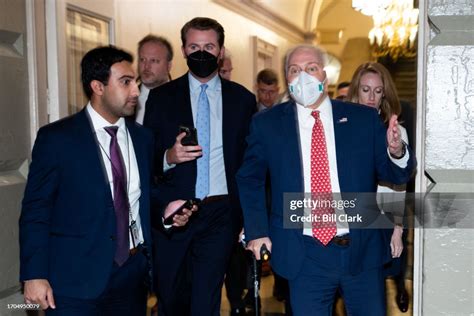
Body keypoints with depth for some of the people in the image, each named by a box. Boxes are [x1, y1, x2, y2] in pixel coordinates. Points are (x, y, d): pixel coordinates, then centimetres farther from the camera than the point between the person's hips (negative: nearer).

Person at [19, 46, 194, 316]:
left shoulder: (143, 137, 7)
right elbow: (35, 211, -6)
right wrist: (34, 275, -10)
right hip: (77, 282, -4)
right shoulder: (56, 138, -7)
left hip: (134, 273, 4)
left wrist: (166, 210, -3)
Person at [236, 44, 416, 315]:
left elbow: (394, 174, 5)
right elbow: (250, 179, 10)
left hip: (363, 251, 1)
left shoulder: (364, 118, 1)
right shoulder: (266, 124, 1)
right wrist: (257, 231, 2)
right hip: (304, 256, -1)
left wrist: (396, 151, -18)